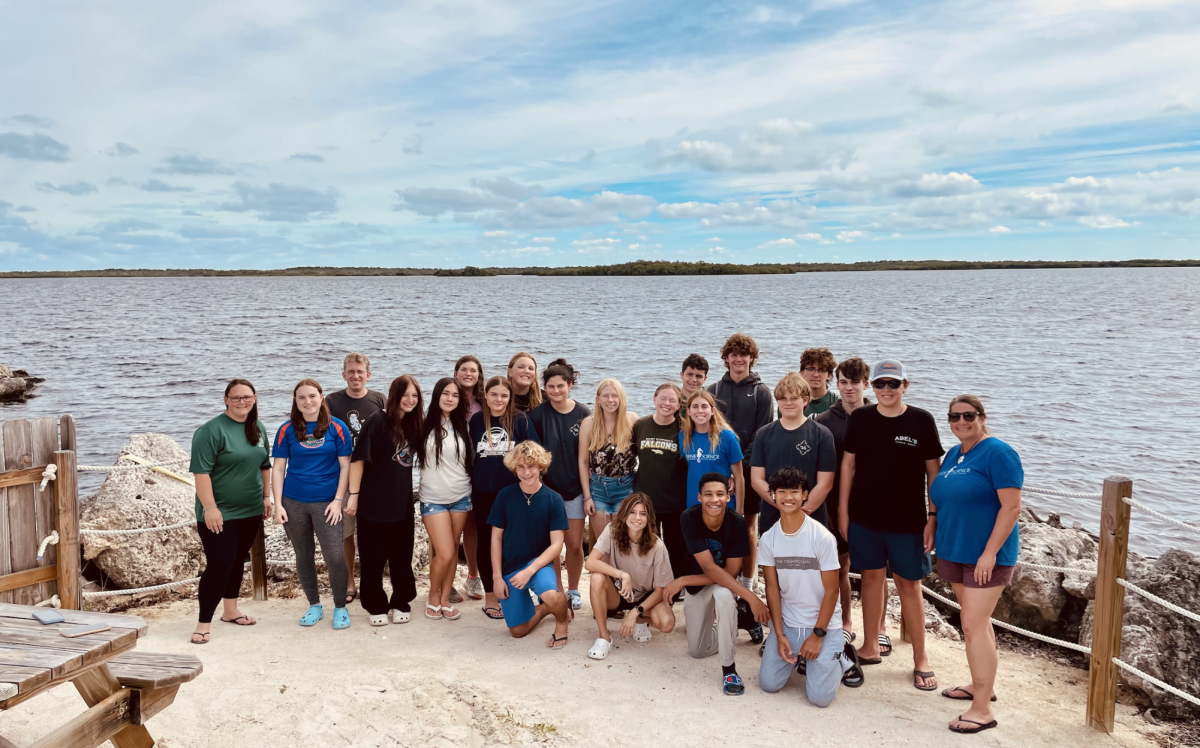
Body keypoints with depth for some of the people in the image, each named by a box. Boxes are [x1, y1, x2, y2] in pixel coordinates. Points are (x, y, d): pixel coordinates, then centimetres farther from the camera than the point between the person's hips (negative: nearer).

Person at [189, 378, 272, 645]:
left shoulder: (259, 429, 9)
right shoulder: (212, 430, -14)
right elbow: (201, 472, -19)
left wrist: (266, 496, 16)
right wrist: (210, 507, -22)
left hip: (250, 512, 7)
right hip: (219, 514, -7)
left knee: (238, 561, 17)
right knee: (219, 565, -9)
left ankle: (230, 610, 32)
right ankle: (204, 623, 1)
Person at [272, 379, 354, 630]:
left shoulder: (337, 428, -2)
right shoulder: (287, 430, 2)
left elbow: (345, 466, -1)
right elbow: (278, 468, 3)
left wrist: (338, 500, -8)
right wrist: (278, 504, -4)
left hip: (325, 502, -2)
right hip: (293, 503, 2)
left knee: (335, 556, -8)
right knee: (303, 555, 11)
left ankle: (340, 607, 11)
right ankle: (314, 605, 27)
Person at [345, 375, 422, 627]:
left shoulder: (414, 426, 5)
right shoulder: (378, 421, -12)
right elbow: (358, 459, -14)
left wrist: (409, 496, 13)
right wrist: (354, 495, -16)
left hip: (402, 504, 5)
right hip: (374, 503, -5)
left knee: (402, 558, 10)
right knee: (373, 559, 7)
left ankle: (401, 603, 25)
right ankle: (376, 607, 22)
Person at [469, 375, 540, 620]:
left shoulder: (520, 420, -2)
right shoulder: (476, 420, 4)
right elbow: (470, 454, 12)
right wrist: (471, 484, 10)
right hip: (483, 492, 2)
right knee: (486, 542, 8)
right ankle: (490, 596, 20)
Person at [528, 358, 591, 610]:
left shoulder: (583, 414, -3)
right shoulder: (538, 414, -6)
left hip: (575, 488, 0)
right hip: (547, 488, 0)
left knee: (575, 544, 5)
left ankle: (573, 591, 25)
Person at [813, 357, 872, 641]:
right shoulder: (825, 420, 1)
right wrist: (824, 507, -6)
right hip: (837, 504, 1)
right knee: (840, 566, 10)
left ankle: (879, 628, 19)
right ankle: (845, 624, 26)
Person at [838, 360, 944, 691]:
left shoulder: (921, 421, -5)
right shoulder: (860, 418, 0)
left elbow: (933, 471, -1)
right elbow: (848, 464, 6)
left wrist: (934, 519, -4)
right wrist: (843, 510, 3)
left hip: (908, 520, -2)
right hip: (864, 517, 2)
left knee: (909, 585, 5)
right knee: (872, 577, 12)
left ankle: (920, 659, 18)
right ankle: (870, 647, 27)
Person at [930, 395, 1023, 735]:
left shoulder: (997, 453, -14)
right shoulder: (954, 453, 11)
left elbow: (1011, 507, -19)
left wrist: (990, 552, -21)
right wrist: (931, 527, 9)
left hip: (985, 556, -8)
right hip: (956, 552, 8)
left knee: (974, 625, -8)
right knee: (977, 621, 18)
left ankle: (982, 710, -1)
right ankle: (983, 685, 32)